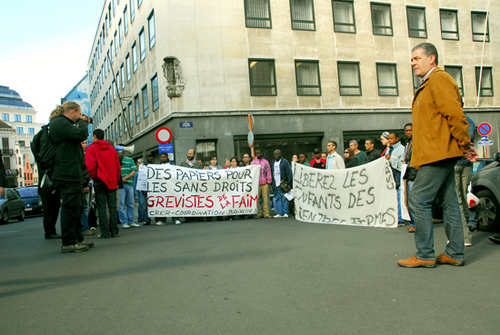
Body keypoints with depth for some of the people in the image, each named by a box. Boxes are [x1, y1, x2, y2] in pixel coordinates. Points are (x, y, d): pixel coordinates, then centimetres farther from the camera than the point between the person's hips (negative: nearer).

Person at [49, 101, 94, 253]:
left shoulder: (64, 123, 22)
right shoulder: (59, 123, -11)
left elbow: (77, 137, 25)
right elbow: (81, 134, -20)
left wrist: (82, 123, 15)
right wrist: (82, 121, -2)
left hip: (73, 173, 11)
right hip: (67, 174, -11)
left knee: (77, 207, 15)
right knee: (70, 207, -7)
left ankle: (78, 238, 23)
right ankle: (68, 243, -1)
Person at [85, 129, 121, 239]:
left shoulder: (91, 148, -2)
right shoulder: (112, 149, 13)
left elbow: (90, 166, -12)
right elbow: (118, 166, 11)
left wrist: (94, 177, 0)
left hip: (100, 181, -4)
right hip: (112, 182, 4)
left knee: (102, 208, -1)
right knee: (112, 207, 7)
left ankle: (105, 233, -2)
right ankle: (114, 231, 8)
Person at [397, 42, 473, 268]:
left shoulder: (438, 79, -9)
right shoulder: (428, 84, 23)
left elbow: (455, 114, -17)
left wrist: (465, 146, -12)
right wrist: (463, 147, 16)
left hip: (438, 153, -10)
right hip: (440, 154, 10)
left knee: (418, 200, -9)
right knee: (449, 201, 11)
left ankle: (425, 255, -1)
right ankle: (455, 254, 18)